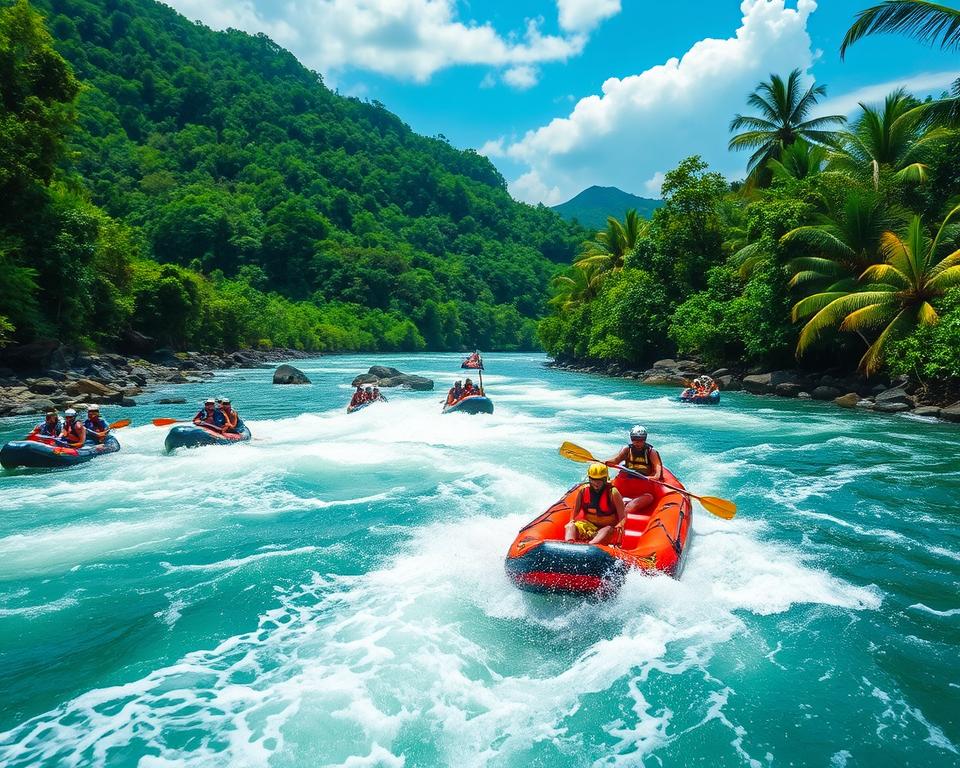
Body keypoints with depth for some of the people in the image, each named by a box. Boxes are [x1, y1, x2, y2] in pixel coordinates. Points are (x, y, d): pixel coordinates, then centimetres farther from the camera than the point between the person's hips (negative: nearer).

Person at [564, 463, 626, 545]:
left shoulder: (612, 493, -9)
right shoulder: (583, 490, -1)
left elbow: (623, 516, -11)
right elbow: (575, 510, 10)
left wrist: (620, 525, -30)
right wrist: (571, 521, -8)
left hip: (606, 527, -3)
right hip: (588, 525, 3)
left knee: (607, 531, -38)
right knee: (570, 527, -23)